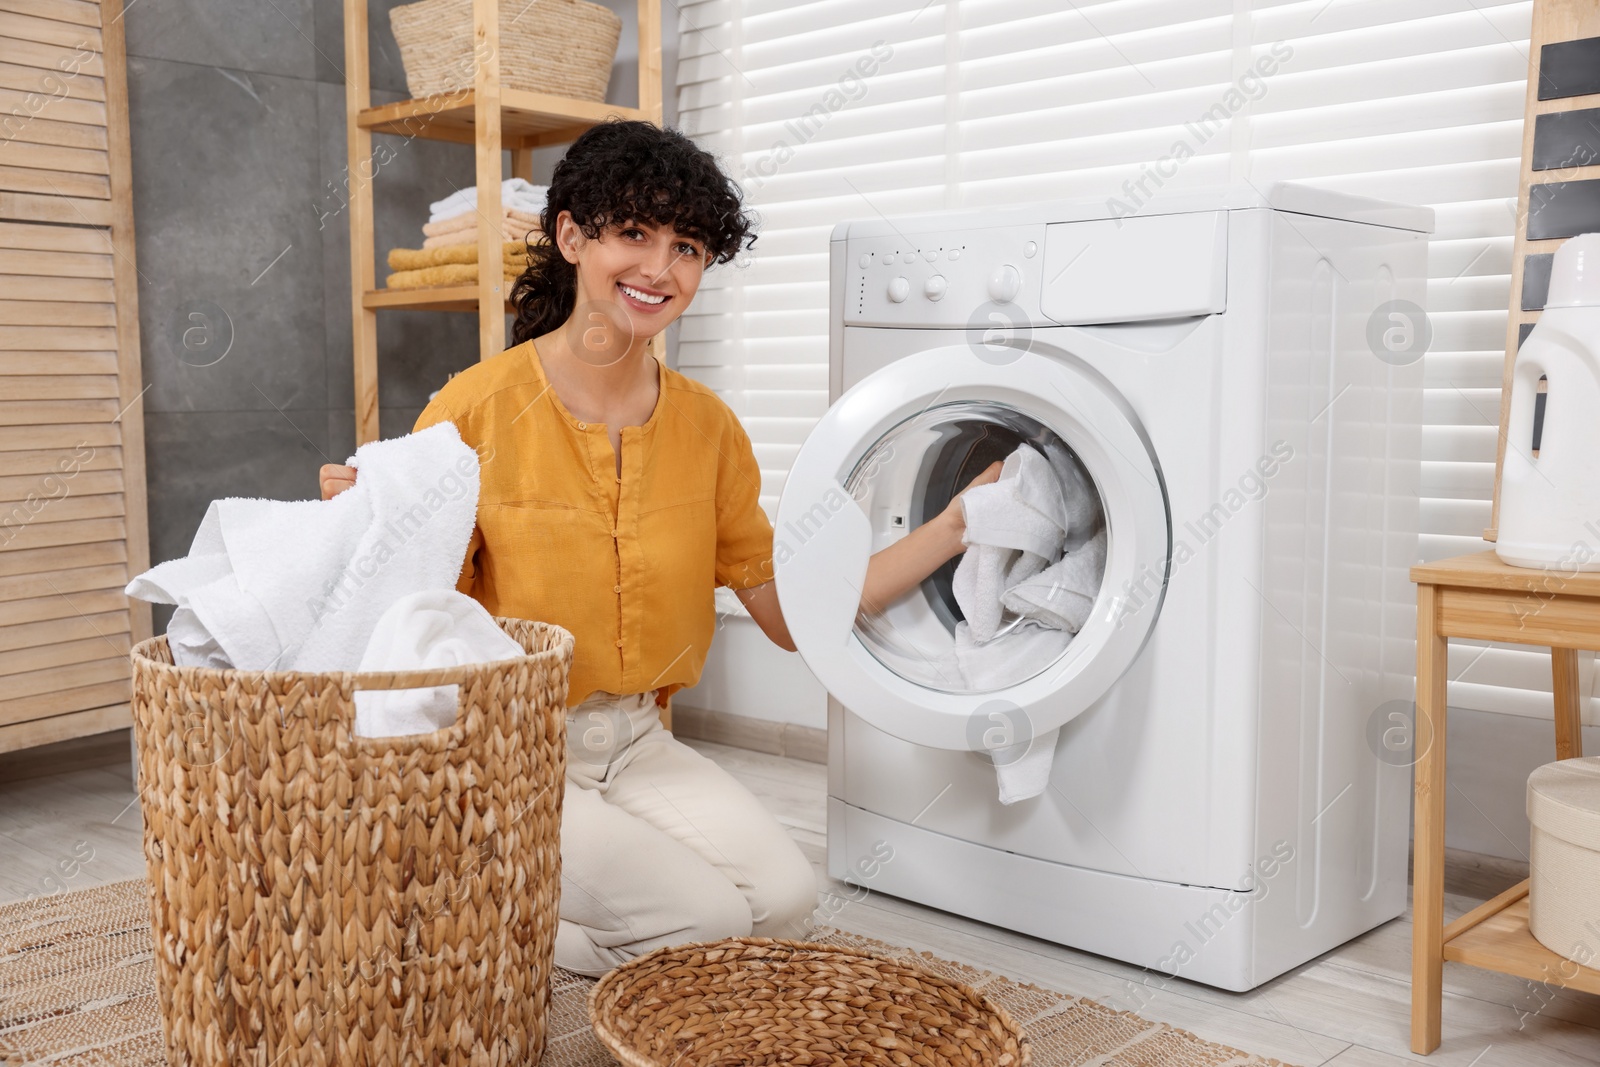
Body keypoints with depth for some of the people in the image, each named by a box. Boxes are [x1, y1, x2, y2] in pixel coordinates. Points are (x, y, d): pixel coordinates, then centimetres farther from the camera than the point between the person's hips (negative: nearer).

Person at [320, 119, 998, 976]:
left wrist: (954, 527, -4)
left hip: (637, 744, 6)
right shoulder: (478, 409, -14)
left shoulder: (706, 425, 1)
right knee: (709, 920, -17)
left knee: (785, 900, -12)